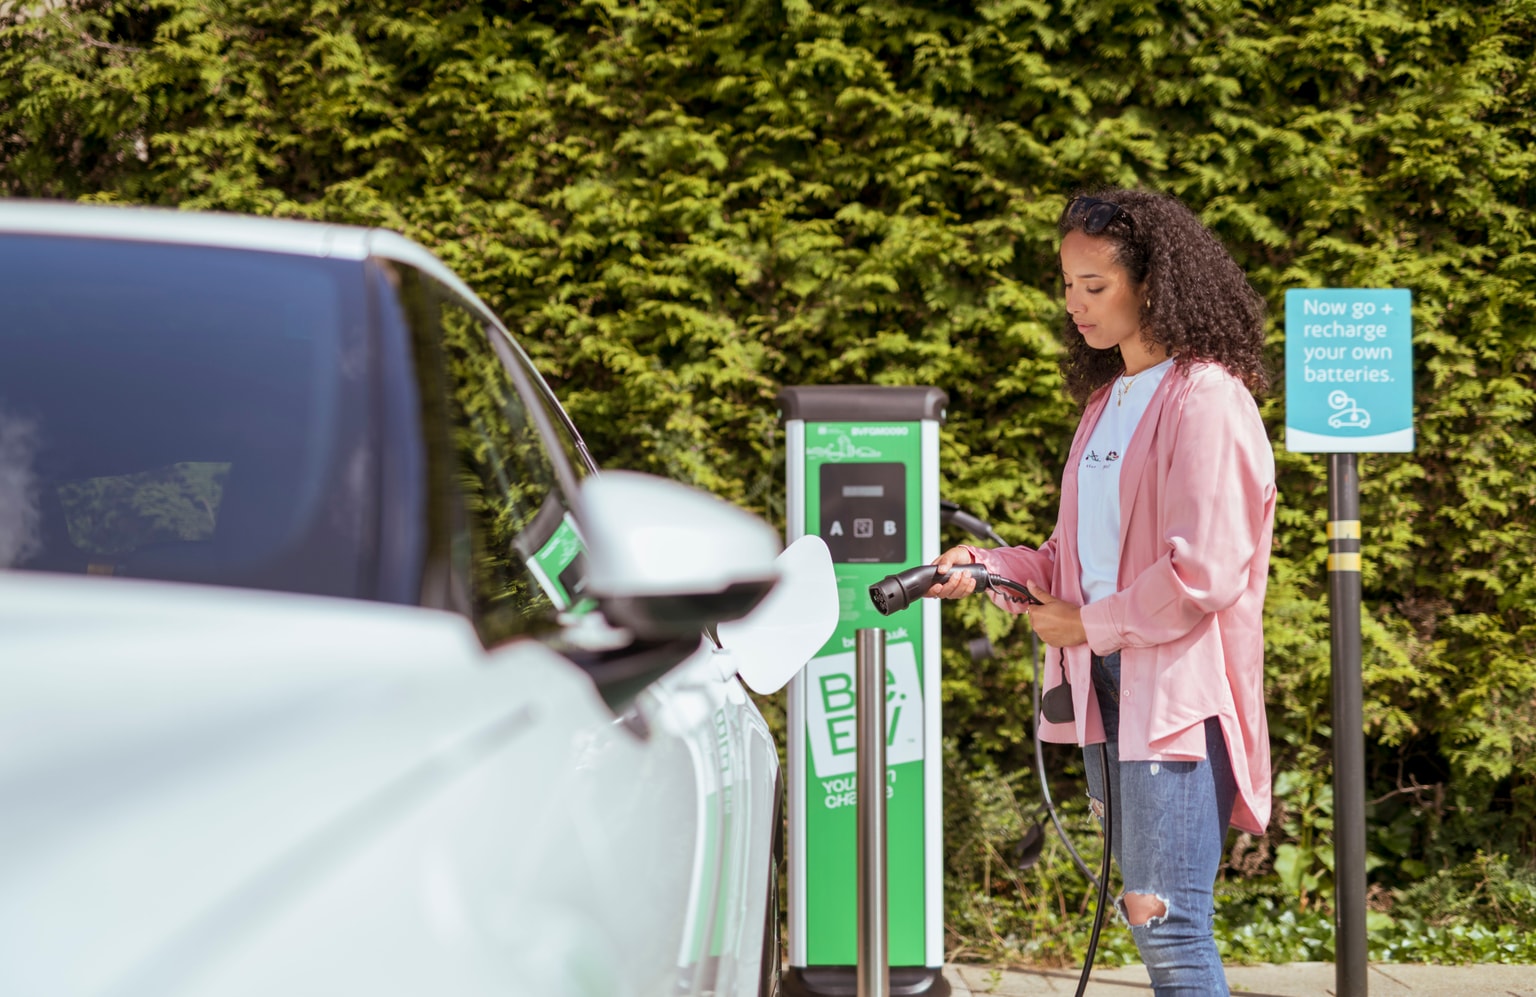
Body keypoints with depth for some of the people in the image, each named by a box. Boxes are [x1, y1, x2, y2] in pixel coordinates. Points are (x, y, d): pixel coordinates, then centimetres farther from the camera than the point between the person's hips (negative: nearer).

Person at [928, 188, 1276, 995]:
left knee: (1168, 924, -13)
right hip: (1106, 685, 9)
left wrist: (1091, 625, -7)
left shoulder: (1205, 399, -9)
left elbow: (1203, 572, -17)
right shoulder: (1107, 401, 19)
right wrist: (986, 566, 6)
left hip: (1177, 693, -9)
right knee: (1147, 921, 9)